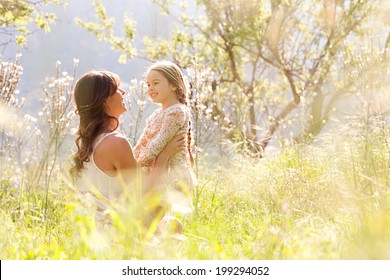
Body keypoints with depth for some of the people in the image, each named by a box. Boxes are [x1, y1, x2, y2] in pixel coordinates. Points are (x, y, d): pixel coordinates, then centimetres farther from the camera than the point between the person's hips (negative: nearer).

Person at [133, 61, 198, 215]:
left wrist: (140, 162, -15)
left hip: (171, 172, -9)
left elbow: (159, 142, -20)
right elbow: (142, 143, 16)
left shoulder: (177, 112, -13)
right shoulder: (156, 115, 17)